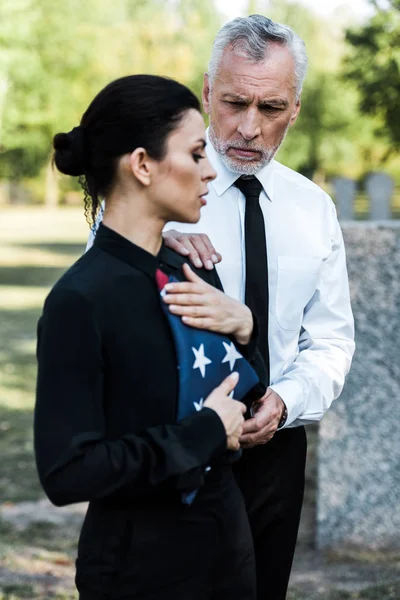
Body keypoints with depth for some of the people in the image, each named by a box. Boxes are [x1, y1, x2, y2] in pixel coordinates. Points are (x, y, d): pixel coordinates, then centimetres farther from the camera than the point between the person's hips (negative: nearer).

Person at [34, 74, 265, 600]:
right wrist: (203, 433, -19)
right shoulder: (79, 300, -19)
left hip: (228, 548, 7)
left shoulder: (187, 274, 1)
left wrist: (244, 327, -6)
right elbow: (67, 473, -24)